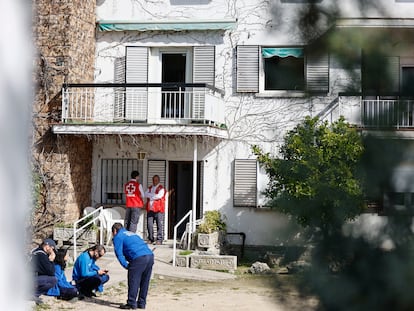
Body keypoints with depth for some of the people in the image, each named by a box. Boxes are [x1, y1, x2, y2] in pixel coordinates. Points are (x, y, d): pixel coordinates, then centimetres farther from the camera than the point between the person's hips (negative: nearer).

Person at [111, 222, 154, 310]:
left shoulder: (118, 237, 11)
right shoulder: (132, 234, 34)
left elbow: (119, 253, 0)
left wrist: (125, 265, 4)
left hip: (139, 258, -8)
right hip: (150, 256, 8)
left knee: (133, 282, 0)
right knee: (144, 282, 14)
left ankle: (131, 303, 1)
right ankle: (141, 303, 21)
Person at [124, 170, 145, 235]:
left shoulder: (126, 185, 5)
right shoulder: (138, 185, -8)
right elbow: (142, 195, 2)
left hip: (128, 205, 5)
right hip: (136, 206, -5)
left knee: (127, 222, 10)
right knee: (134, 222, -4)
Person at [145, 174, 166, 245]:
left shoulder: (161, 188, 3)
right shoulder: (149, 188, 21)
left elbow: (159, 196, -13)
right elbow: (146, 194, 4)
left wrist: (150, 196, -2)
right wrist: (154, 194, -7)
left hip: (158, 209, -5)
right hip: (150, 209, 5)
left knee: (159, 224, -7)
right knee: (149, 224, 3)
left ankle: (159, 239, -4)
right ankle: (151, 239, 13)